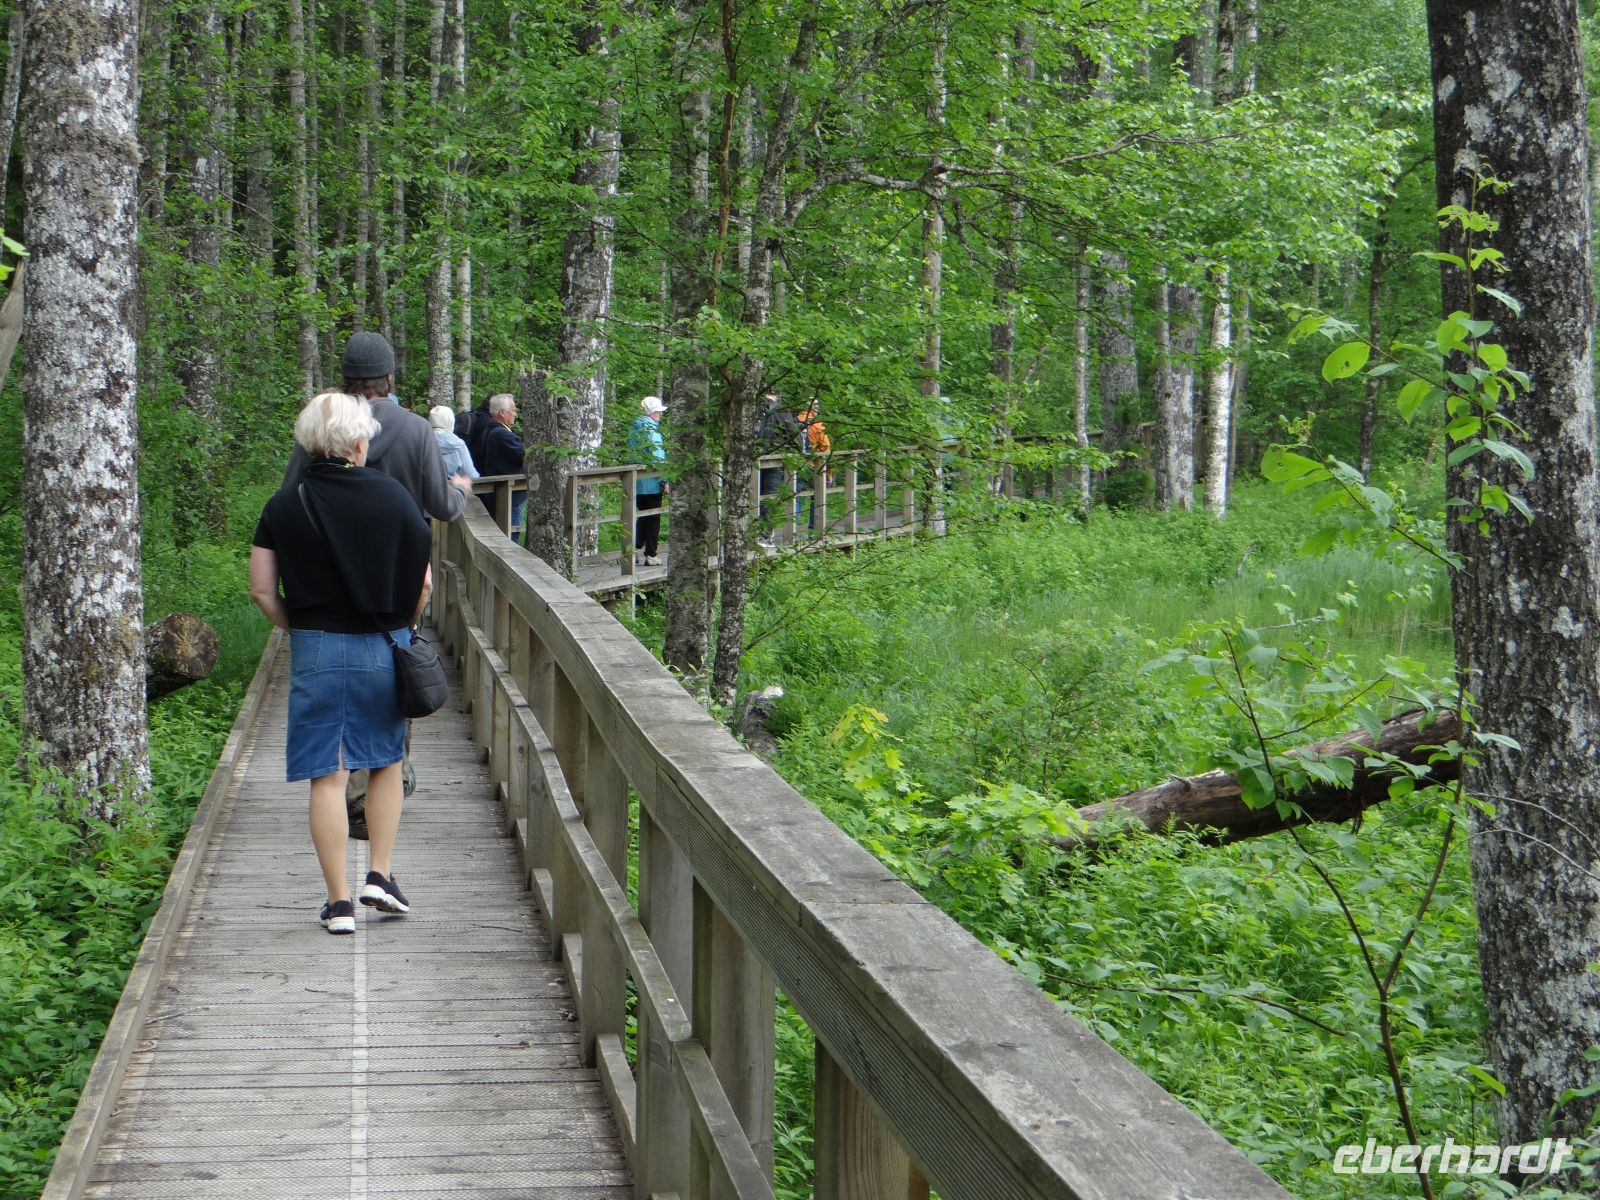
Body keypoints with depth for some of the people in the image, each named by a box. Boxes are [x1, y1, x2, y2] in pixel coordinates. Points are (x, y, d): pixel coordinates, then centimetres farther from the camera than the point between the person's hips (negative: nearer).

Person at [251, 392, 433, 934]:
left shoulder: (285, 504, -2)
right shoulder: (392, 497, -4)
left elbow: (262, 589, -2)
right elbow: (423, 583, -2)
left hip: (315, 649, 0)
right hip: (384, 647, 0)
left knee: (326, 776, 3)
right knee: (386, 763, 19)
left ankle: (339, 900, 4)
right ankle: (381, 874, 12)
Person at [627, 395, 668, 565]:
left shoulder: (634, 430, 11)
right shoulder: (651, 430, -15)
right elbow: (658, 458, -19)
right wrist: (664, 481, -14)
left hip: (636, 483, 7)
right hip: (651, 483, -7)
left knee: (640, 517, 16)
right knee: (652, 519, 0)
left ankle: (636, 551, 17)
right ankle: (651, 556, 2)